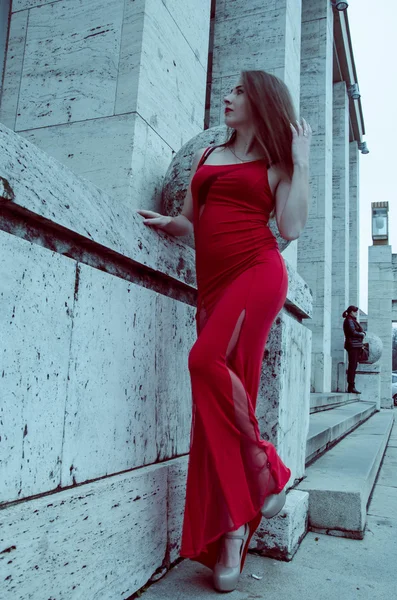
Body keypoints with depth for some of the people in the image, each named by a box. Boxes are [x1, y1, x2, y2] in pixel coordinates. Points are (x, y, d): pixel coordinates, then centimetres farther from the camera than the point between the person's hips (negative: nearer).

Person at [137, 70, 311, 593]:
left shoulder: (275, 164, 11)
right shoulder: (207, 156, 25)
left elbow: (292, 228, -4)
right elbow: (193, 222, 23)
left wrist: (301, 160, 0)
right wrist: (163, 222, 3)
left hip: (257, 272, -4)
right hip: (213, 283, 5)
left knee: (208, 360, -27)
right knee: (225, 387, -4)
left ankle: (265, 470, -8)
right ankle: (231, 538, 0)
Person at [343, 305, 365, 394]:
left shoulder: (353, 320, 21)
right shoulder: (349, 321, -10)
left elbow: (360, 331, 20)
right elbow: (353, 332, -20)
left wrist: (362, 333, 0)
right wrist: (362, 334, -4)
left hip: (356, 346, 10)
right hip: (352, 345, -10)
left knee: (354, 366, 9)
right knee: (352, 366, -10)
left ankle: (351, 387, 11)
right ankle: (351, 387, -10)